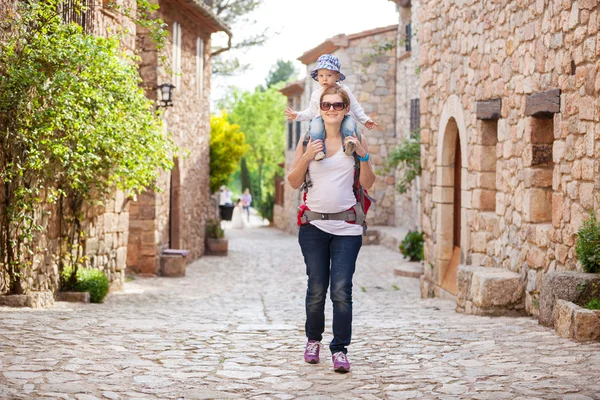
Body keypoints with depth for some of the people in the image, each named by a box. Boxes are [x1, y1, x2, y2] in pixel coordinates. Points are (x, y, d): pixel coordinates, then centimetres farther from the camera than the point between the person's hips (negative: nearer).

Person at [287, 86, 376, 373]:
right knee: (316, 288, 5)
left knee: (341, 290, -8)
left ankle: (340, 349, -1)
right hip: (314, 224, 1)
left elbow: (367, 184, 5)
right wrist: (306, 158, -11)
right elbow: (294, 182, 6)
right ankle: (313, 339, 26)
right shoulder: (308, 140, 6)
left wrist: (363, 156, -11)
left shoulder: (355, 140, 5)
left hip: (346, 226, -1)